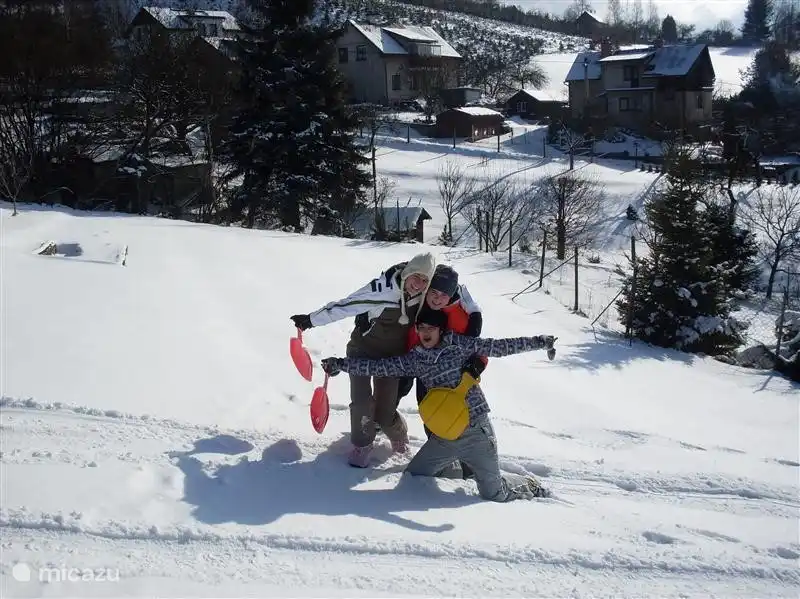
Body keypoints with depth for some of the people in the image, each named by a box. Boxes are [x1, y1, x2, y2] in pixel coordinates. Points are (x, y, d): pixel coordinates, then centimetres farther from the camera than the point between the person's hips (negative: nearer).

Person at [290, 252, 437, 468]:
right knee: (362, 403, -13)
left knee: (385, 411, 2)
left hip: (392, 355, 3)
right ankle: (362, 444, 16)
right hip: (362, 349, -3)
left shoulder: (425, 296, -18)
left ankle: (398, 433, 37)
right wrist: (311, 319, -24)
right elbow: (345, 305, -27)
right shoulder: (383, 289, -32)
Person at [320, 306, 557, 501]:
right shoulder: (414, 359, 5)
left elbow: (498, 347, -2)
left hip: (476, 431, -4)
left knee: (494, 494, 2)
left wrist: (537, 342, -5)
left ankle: (531, 487, 33)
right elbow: (379, 367, 4)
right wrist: (341, 364, -1)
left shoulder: (458, 344, -4)